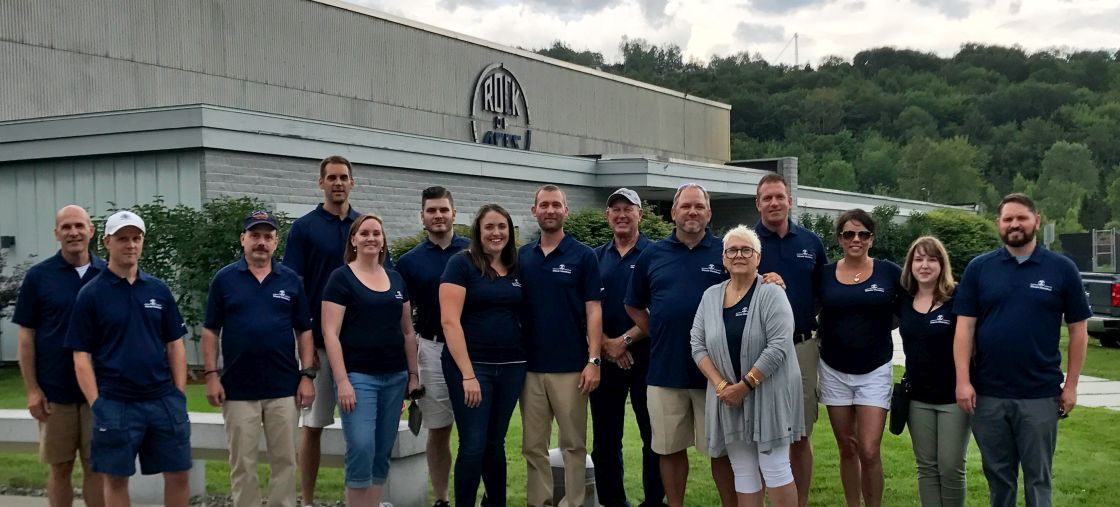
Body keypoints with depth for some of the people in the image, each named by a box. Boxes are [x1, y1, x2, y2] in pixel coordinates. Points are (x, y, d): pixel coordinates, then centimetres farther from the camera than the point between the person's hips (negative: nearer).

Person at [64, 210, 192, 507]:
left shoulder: (159, 290, 8)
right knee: (116, 479, 6)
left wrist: (180, 394, 3)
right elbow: (81, 356, -3)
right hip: (115, 404, -3)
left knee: (178, 474, 6)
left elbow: (175, 345, 10)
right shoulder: (91, 294, -2)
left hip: (164, 399, 3)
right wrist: (96, 404, -10)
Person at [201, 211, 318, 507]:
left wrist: (307, 376, 0)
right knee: (242, 464, 5)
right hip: (238, 390, -1)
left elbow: (304, 331, 7)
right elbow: (210, 331, 4)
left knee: (284, 460, 6)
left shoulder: (291, 281, 6)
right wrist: (211, 375, -4)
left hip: (284, 389, 1)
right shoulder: (224, 279, 2)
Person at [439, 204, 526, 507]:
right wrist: (468, 374, -18)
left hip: (511, 367, 5)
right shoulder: (461, 264, -6)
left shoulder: (517, 269, 10)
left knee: (495, 443, 13)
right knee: (473, 446, -5)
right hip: (471, 365, -5)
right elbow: (450, 321, -13)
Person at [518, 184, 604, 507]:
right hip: (530, 366, 3)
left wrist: (593, 360, -13)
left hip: (570, 366, -3)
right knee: (533, 445, 8)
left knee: (573, 443, 5)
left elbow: (593, 310, -5)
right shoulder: (522, 257, 8)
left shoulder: (583, 256, -2)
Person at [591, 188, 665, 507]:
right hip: (605, 356, 4)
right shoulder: (596, 258, 10)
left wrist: (625, 340, -14)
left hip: (646, 353, -3)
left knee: (654, 435, 2)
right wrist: (606, 344, -9)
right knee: (605, 438, 8)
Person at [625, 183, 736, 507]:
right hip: (665, 370, 2)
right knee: (670, 450, 11)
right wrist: (657, 335, 5)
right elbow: (634, 307, 15)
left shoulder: (726, 253, 0)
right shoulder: (652, 256, 6)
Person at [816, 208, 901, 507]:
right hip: (834, 371, 2)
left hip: (874, 372, -2)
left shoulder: (889, 272, -2)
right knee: (847, 450, 10)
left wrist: (877, 327, -5)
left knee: (869, 452, -8)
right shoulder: (825, 275, 2)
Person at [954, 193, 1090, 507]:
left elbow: (1078, 330, 3)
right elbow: (965, 327, 0)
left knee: (1038, 479, 7)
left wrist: (1071, 385, -1)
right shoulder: (979, 268, 3)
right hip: (986, 395, 1)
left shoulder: (1062, 269, 1)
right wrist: (963, 381, -8)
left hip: (1041, 396, -1)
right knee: (998, 476, 13)